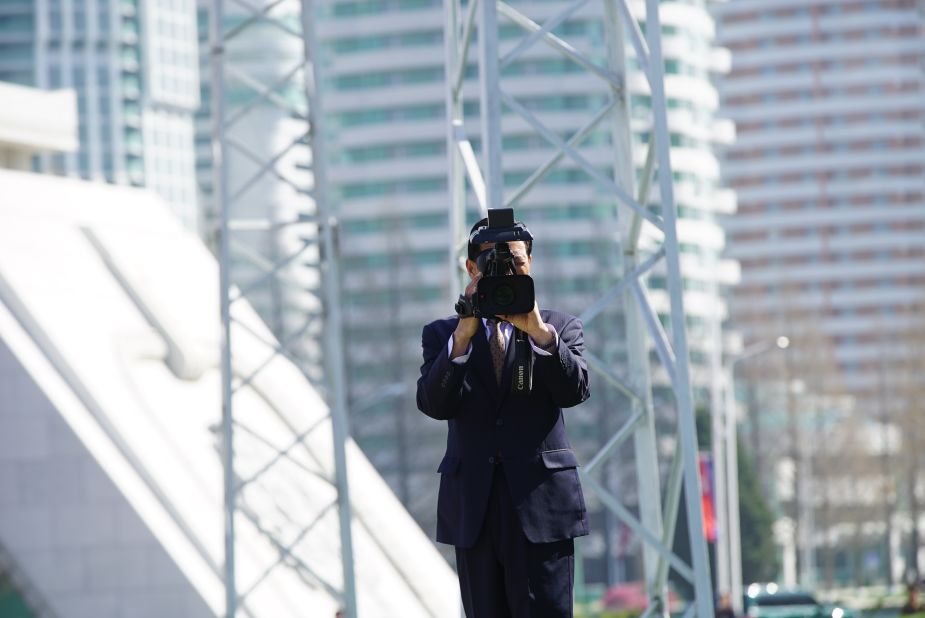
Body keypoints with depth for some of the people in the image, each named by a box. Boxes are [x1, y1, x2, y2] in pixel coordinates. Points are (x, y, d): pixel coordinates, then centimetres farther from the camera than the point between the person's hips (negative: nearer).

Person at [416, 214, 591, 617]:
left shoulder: (561, 327, 10)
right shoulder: (442, 334, 11)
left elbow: (574, 391, -7)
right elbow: (433, 404, -6)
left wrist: (540, 332, -20)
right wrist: (463, 334, -17)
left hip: (540, 502, -2)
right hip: (473, 508, 2)